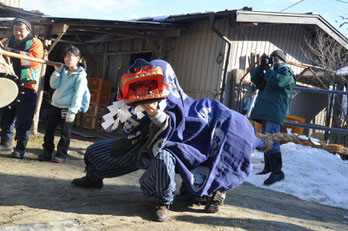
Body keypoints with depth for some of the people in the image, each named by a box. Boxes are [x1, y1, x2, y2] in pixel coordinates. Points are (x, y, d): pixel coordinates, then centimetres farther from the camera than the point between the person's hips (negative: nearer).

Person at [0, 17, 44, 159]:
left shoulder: (35, 43, 1)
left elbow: (34, 57, -17)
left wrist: (12, 52, -24)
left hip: (28, 86, -4)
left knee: (24, 119, -3)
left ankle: (21, 147, 5)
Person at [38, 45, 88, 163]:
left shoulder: (80, 75, -11)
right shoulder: (63, 71, 8)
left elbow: (78, 95, -16)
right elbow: (54, 85, 2)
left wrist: (72, 111, -21)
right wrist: (57, 72, -7)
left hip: (68, 107, -6)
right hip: (56, 105, 6)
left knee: (65, 132, 1)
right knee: (49, 129, 9)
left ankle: (61, 154, 12)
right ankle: (47, 152, 20)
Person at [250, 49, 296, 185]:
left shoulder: (286, 71, -1)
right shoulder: (272, 71, 26)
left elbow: (276, 81, -20)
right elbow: (255, 79, 19)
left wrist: (268, 68, -5)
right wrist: (262, 66, 6)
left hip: (275, 112, -10)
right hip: (265, 111, 10)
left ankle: (277, 172, -17)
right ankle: (268, 167, 23)